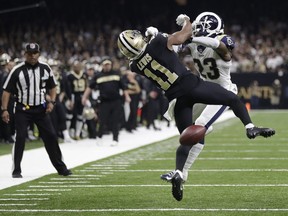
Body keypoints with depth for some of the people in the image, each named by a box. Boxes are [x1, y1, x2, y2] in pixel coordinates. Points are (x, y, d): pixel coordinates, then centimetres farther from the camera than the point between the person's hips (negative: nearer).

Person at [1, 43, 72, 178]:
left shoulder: (45, 69, 1)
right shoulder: (17, 70, -10)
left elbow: (52, 87, 14)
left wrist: (51, 102, -2)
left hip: (41, 109, 3)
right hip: (22, 110, -3)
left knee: (51, 137, 3)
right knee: (20, 138, -11)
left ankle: (61, 168, 13)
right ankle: (16, 170, -1)